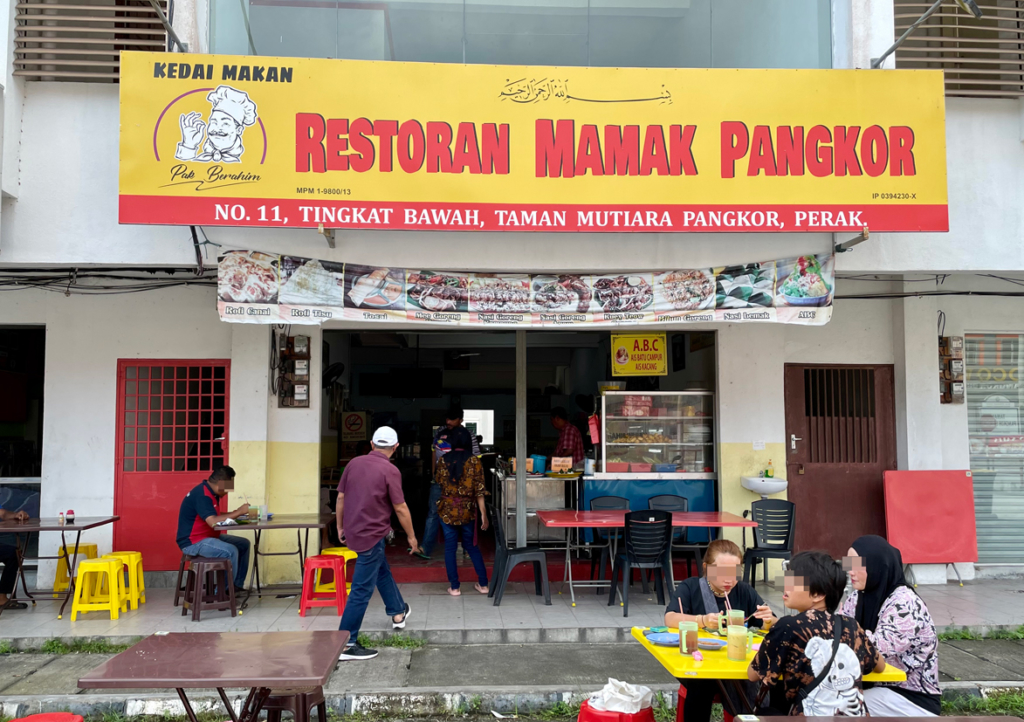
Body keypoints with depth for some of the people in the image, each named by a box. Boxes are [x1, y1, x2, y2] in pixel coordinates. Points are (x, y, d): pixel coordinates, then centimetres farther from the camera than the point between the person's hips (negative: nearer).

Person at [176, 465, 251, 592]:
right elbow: (213, 522, -33)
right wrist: (238, 512, -24)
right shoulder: (202, 495, -23)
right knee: (231, 551, -28)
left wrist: (236, 513, 1)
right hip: (193, 542, -11)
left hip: (207, 537, 11)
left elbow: (215, 516, 15)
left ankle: (237, 585, 12)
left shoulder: (210, 492, 9)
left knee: (243, 544, 8)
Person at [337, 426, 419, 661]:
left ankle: (398, 613, 46)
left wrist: (340, 527, 21)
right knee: (362, 590, -2)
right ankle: (346, 644, 2)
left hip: (353, 531, 8)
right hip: (372, 536, -8)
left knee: (382, 570, 28)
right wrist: (411, 536, 1)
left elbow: (340, 497, 8)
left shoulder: (354, 463, 2)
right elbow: (401, 508, -12)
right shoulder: (390, 471, -16)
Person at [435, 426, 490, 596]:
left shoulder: (443, 460, -2)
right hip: (467, 510, 0)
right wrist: (483, 513, -8)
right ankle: (483, 583, 16)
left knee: (450, 547, 8)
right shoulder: (474, 460, -8)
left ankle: (454, 587, 10)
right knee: (471, 545, 14)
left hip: (447, 510, 0)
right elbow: (479, 489, -11)